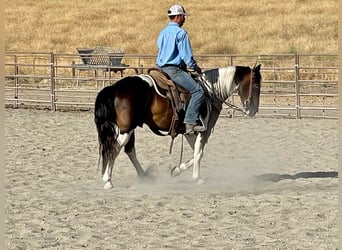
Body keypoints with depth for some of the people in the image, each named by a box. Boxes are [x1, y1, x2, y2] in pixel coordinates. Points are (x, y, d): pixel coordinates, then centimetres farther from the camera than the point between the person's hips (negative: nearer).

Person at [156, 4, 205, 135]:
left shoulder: (163, 32, 16)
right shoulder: (180, 33, -11)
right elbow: (187, 56, -15)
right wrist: (196, 67, 3)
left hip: (161, 69, 10)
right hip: (174, 70, -10)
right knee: (198, 91, -13)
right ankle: (190, 123, -23)